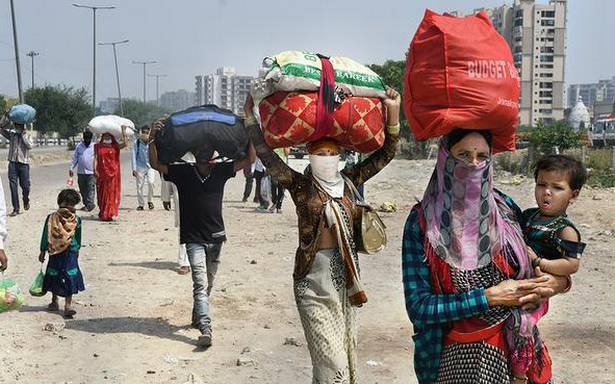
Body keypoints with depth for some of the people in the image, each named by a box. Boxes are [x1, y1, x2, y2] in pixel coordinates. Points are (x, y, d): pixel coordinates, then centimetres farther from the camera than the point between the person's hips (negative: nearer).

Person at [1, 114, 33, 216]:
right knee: (13, 186, -3)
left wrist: (24, 135, -10)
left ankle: (26, 201, 34)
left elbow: (29, 146, -11)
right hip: (13, 163, 1)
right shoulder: (11, 133, 9)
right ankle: (16, 209, 2)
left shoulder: (27, 134, 5)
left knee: (25, 185, 3)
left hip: (24, 163, -1)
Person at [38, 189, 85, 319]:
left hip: (70, 254, 0)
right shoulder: (51, 218, -4)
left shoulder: (76, 220, -5)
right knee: (54, 278, 10)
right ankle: (54, 302, 20)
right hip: (55, 254, 0)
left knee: (69, 279, 0)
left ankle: (68, 306, 8)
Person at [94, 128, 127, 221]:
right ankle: (103, 214, 13)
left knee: (112, 193, -2)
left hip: (113, 172, 0)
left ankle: (109, 214, 3)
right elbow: (96, 158, 2)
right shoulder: (98, 146, 7)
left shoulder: (115, 146, 5)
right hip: (102, 173, 1)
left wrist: (123, 131, -11)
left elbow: (124, 143, -11)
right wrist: (95, 169, -9)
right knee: (102, 194, 5)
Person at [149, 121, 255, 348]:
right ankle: (205, 330, -19)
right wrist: (153, 139, -29)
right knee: (200, 284, -13)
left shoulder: (220, 171, 1)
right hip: (194, 238, -3)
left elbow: (249, 159, -1)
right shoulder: (182, 173, -4)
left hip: (216, 237, 3)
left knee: (207, 284, 17)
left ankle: (197, 318, 37)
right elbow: (156, 164, -14)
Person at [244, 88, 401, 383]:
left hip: (347, 279, 5)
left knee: (345, 358, 14)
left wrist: (393, 114, -4)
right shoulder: (300, 185, -5)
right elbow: (265, 153, -10)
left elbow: (385, 154, 7)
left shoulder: (348, 182, 5)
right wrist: (250, 113, -11)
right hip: (315, 283, -5)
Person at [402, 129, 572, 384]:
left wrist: (559, 282, -7)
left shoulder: (504, 208, -3)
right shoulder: (422, 223, -12)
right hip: (458, 356, -3)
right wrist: (489, 297, -17)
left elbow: (527, 268, 14)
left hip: (516, 348, 3)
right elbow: (418, 307, -14)